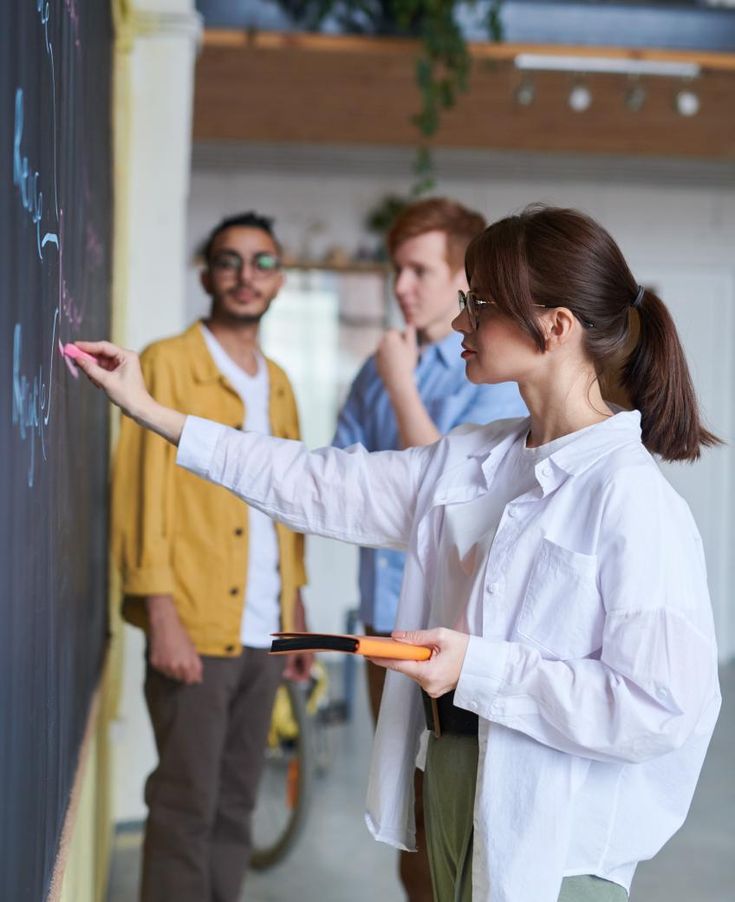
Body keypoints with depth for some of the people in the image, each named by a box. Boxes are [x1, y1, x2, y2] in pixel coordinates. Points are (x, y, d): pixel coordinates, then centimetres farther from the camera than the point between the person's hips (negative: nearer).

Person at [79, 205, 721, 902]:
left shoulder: (631, 498, -21)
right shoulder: (472, 460, 5)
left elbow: (665, 708, -24)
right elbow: (327, 488, 9)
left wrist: (480, 669, -23)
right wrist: (149, 412, 10)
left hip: (555, 843, -7)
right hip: (453, 788, 7)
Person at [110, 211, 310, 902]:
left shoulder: (277, 383, 16)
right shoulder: (168, 364, -3)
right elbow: (142, 496, -8)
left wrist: (295, 617, 13)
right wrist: (162, 618, -15)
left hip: (263, 632, 6)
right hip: (195, 631, -6)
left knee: (235, 803, 11)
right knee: (187, 806, -2)